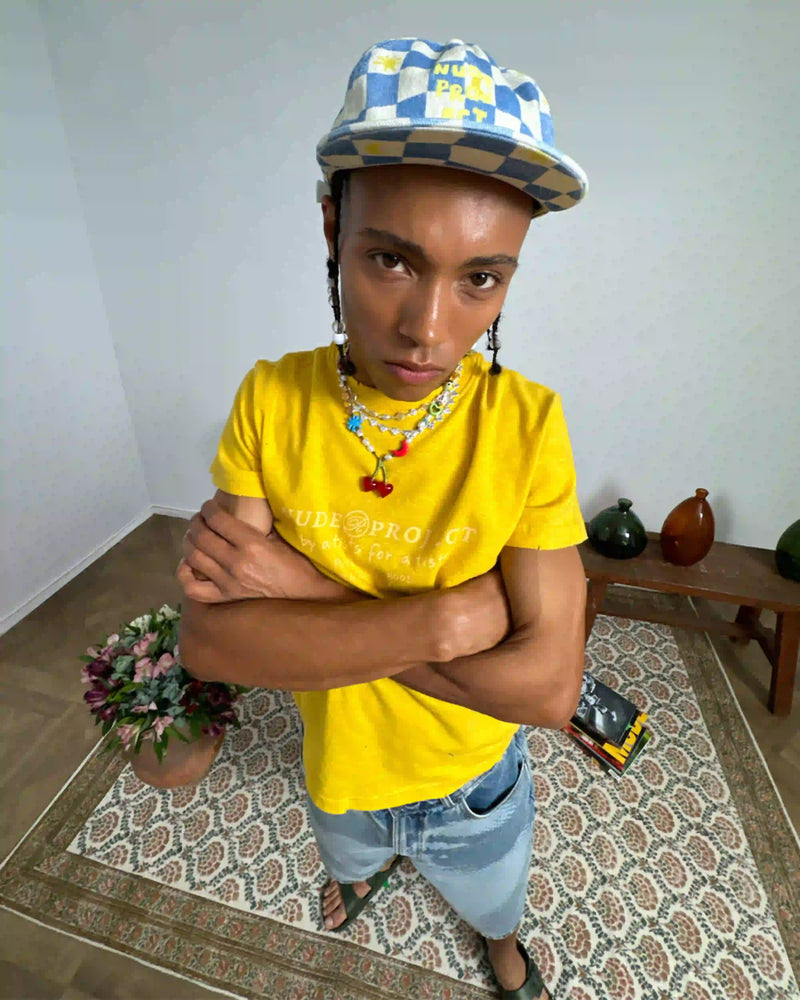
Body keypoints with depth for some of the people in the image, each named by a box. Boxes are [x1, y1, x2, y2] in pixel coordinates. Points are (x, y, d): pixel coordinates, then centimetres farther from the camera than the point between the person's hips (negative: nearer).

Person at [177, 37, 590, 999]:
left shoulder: (529, 423, -27)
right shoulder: (270, 402, -23)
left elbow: (550, 684, -30)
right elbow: (208, 640, -27)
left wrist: (308, 592, -33)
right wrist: (444, 618, -36)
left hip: (476, 780, -1)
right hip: (337, 770, 2)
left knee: (492, 899, 35)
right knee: (350, 854, 39)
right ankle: (367, 870, 78)